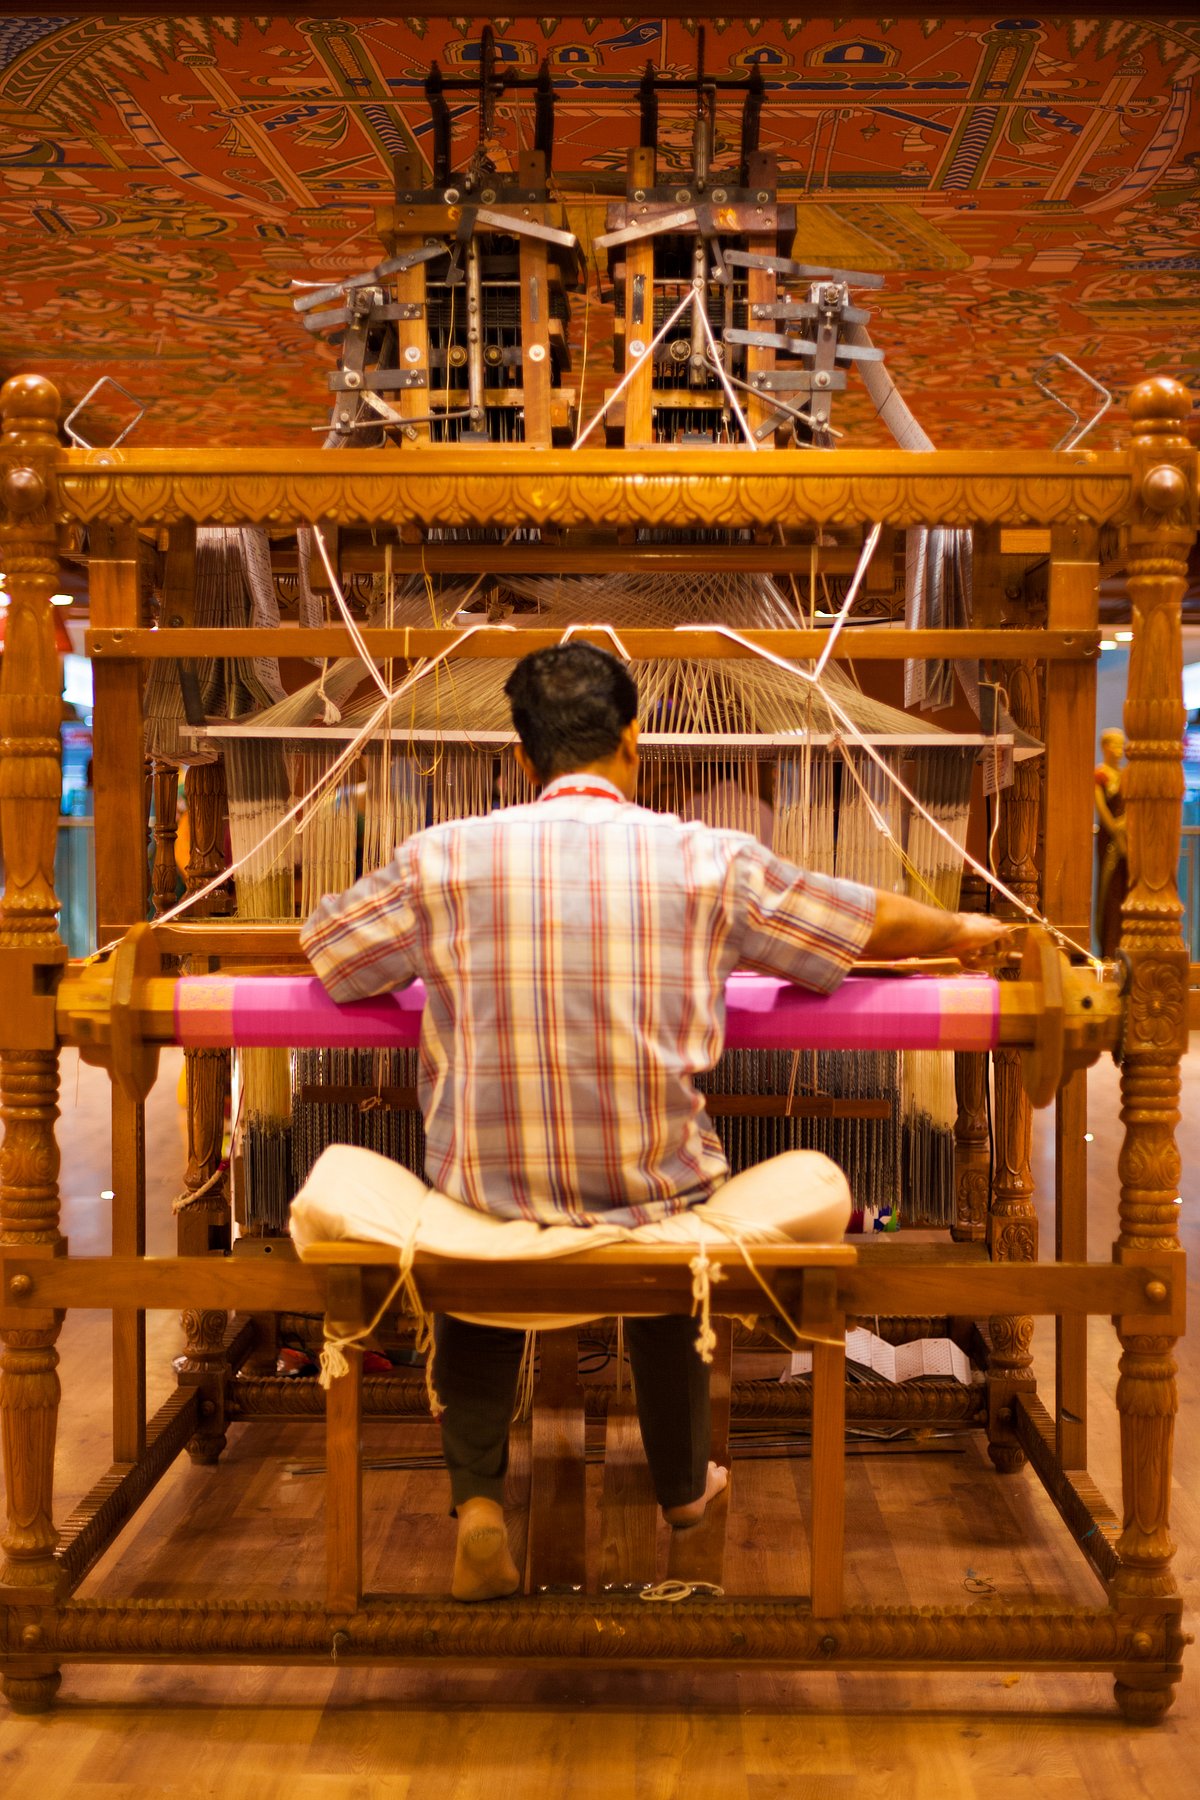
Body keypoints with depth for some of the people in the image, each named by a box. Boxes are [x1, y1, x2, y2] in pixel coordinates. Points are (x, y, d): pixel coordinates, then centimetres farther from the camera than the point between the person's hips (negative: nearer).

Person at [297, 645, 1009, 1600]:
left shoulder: (443, 858, -3)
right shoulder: (708, 860, -4)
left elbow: (322, 951, 13)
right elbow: (871, 923, 10)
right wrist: (962, 931, 31)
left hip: (491, 1192, 0)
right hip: (657, 1191, 0)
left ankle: (477, 1495, 13)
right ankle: (684, 1486, 48)